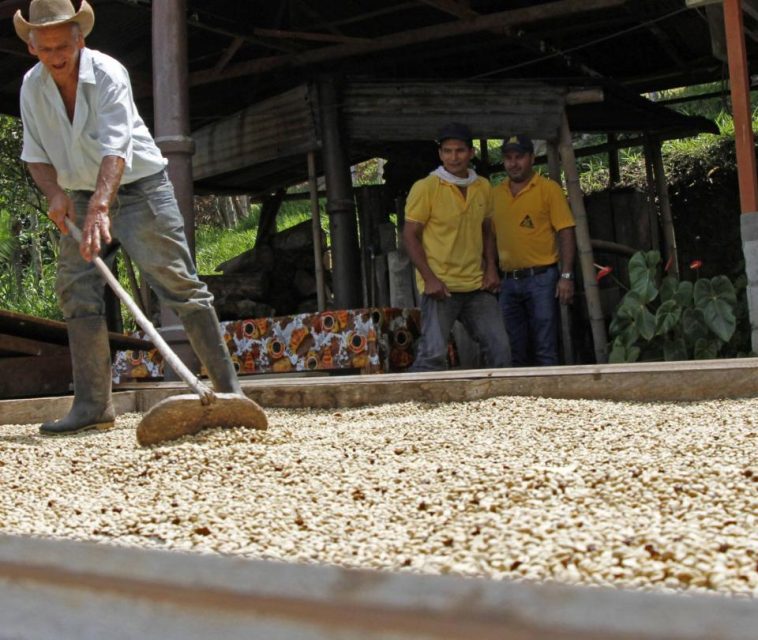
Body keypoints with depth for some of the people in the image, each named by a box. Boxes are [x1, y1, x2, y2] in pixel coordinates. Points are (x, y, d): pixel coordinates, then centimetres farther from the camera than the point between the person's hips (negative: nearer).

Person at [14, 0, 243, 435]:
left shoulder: (108, 74, -21)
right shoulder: (32, 86, -3)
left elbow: (115, 148, -33)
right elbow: (35, 154, 6)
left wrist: (100, 208, -45)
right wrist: (55, 193, -14)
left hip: (140, 189, -6)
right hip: (82, 199, 6)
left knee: (179, 284, -9)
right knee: (77, 294, -1)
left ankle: (229, 388, -6)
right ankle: (93, 406, 3)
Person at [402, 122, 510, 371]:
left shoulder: (483, 187, 10)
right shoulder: (425, 188, -6)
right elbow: (410, 235, -7)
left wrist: (491, 267, 5)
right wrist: (429, 278, -16)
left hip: (477, 286, 5)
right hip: (440, 287, -5)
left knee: (499, 349, 5)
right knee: (432, 355, -11)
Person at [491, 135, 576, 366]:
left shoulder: (548, 189, -2)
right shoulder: (496, 194, 10)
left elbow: (566, 233, -5)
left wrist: (566, 276, -12)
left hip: (541, 278, -4)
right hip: (508, 282, 5)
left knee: (544, 351, -4)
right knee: (515, 352, 10)